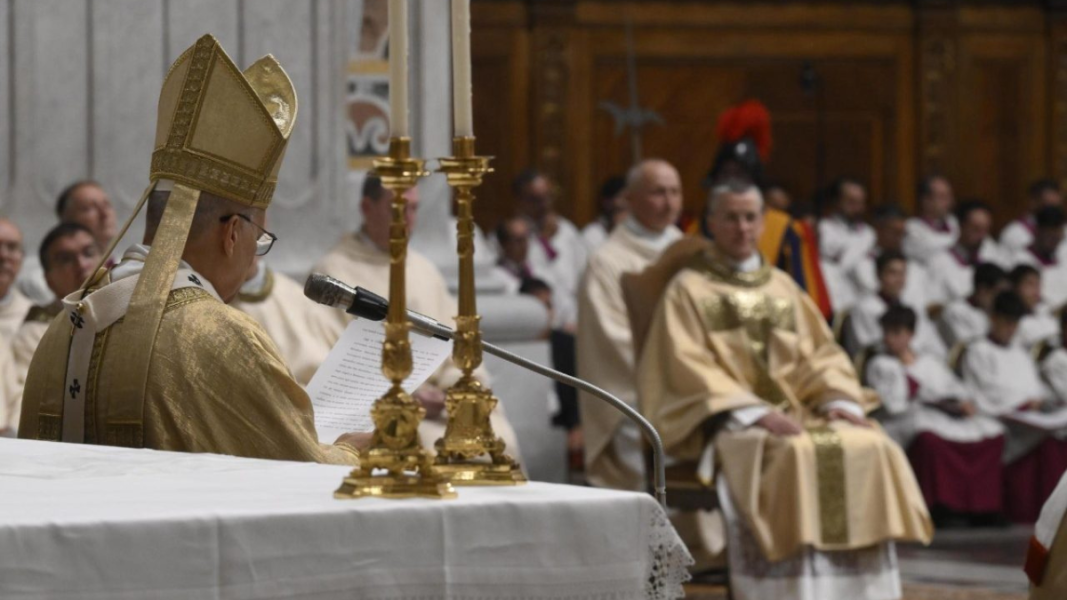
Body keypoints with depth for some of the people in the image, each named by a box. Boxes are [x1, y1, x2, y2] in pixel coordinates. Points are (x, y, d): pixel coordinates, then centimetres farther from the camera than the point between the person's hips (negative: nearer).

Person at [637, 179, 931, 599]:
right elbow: (688, 370, -6)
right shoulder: (688, 289, 5)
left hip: (799, 411, 5)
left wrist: (840, 400, -5)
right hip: (730, 421, -5)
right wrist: (755, 412, -19)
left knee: (871, 448, -22)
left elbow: (820, 353, 17)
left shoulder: (782, 286, 22)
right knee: (795, 454, -36)